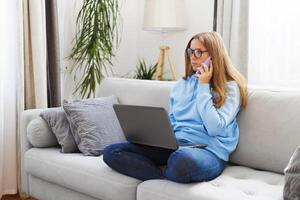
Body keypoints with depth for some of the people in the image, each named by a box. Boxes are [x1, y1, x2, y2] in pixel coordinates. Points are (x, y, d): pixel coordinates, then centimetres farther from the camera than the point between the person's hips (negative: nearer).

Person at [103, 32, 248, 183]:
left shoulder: (229, 87, 0)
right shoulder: (181, 84, 19)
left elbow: (214, 128, -12)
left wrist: (204, 86, -7)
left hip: (208, 151, -6)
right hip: (174, 145, 6)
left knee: (181, 160, -44)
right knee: (111, 152, -12)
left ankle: (163, 173, -10)